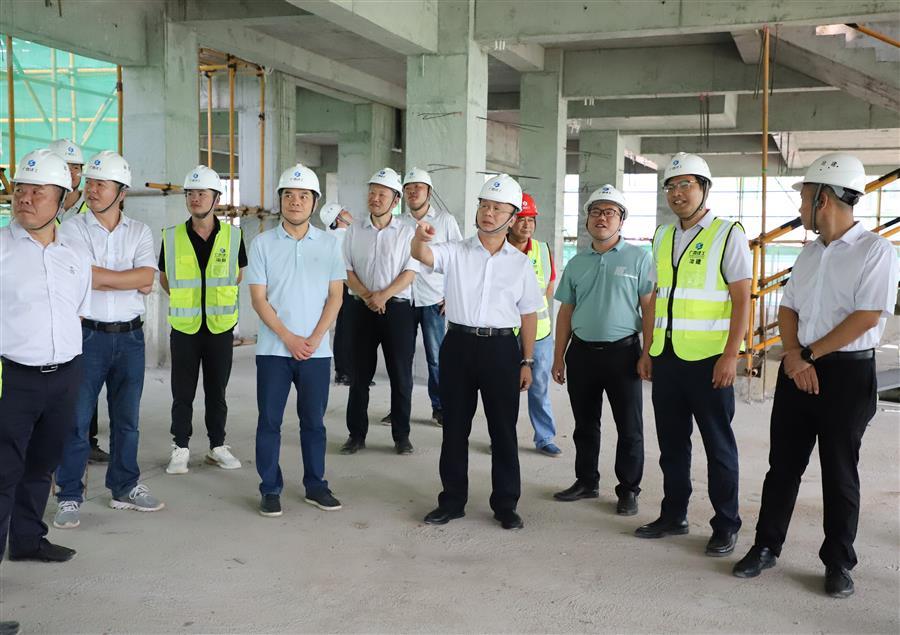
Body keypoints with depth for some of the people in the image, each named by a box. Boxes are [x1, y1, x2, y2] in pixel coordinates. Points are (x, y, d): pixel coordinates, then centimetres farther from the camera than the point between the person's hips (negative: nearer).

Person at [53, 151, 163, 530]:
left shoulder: (139, 232, 6)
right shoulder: (71, 229, -2)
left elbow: (147, 278, -10)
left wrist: (103, 277, -14)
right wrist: (131, 280, -9)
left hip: (130, 336, 3)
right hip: (87, 335, -3)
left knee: (127, 420, 13)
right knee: (76, 420, 1)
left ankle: (124, 488, 26)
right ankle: (69, 497, 11)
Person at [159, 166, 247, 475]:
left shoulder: (232, 236, -2)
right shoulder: (172, 237, -2)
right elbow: (164, 277, 13)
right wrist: (185, 299, 9)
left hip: (221, 325, 0)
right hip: (184, 326, 0)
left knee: (217, 391, 10)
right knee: (182, 392, 5)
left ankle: (217, 446, 22)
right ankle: (181, 447, 17)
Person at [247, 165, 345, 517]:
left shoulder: (329, 243, 4)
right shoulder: (263, 243, 1)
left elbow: (335, 296, 3)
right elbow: (258, 298, -2)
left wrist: (314, 339, -9)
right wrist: (290, 339, -10)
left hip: (316, 350, 1)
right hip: (273, 349, -1)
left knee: (314, 421, 9)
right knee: (269, 421, 3)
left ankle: (315, 486, 21)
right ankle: (270, 489, 14)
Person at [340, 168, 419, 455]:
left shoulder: (406, 232, 2)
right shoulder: (354, 230, 7)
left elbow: (410, 273, -4)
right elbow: (347, 270, 4)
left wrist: (382, 296, -16)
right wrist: (367, 296, -11)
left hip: (397, 308, -1)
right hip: (361, 309, 2)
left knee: (401, 375, 2)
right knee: (360, 374, 6)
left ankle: (401, 436, 12)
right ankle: (356, 434, 16)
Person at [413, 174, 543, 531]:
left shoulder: (520, 263, 6)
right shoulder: (455, 252, 3)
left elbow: (528, 314, 8)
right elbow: (422, 256, -16)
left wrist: (527, 361, 4)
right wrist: (420, 238, -40)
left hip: (501, 348, 0)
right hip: (459, 344, 0)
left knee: (503, 430, 6)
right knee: (454, 427, 9)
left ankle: (506, 505, 19)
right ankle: (452, 501, 22)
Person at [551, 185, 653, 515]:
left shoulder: (639, 258, -1)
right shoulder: (576, 263, 11)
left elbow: (649, 307, -5)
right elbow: (565, 312, 13)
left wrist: (647, 354, -11)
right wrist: (559, 356, 9)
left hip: (622, 352, -4)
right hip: (581, 352, 4)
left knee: (629, 427, 3)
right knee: (585, 424, 13)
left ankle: (628, 490, 16)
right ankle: (586, 482, 27)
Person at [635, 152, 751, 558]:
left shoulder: (728, 234, -5)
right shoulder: (662, 237, 12)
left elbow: (742, 299, -9)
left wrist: (731, 355, -16)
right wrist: (648, 351, 12)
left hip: (708, 358, -6)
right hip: (666, 356, 6)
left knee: (718, 444, 4)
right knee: (671, 442, 13)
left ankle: (726, 526, 16)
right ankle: (673, 516, 26)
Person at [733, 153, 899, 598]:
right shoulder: (809, 253, 12)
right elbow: (788, 308, 11)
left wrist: (810, 354, -12)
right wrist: (793, 357, -7)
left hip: (847, 372, -6)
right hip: (798, 368, 6)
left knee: (839, 471, 5)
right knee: (783, 463, 9)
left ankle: (838, 564, 18)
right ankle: (766, 546, 20)